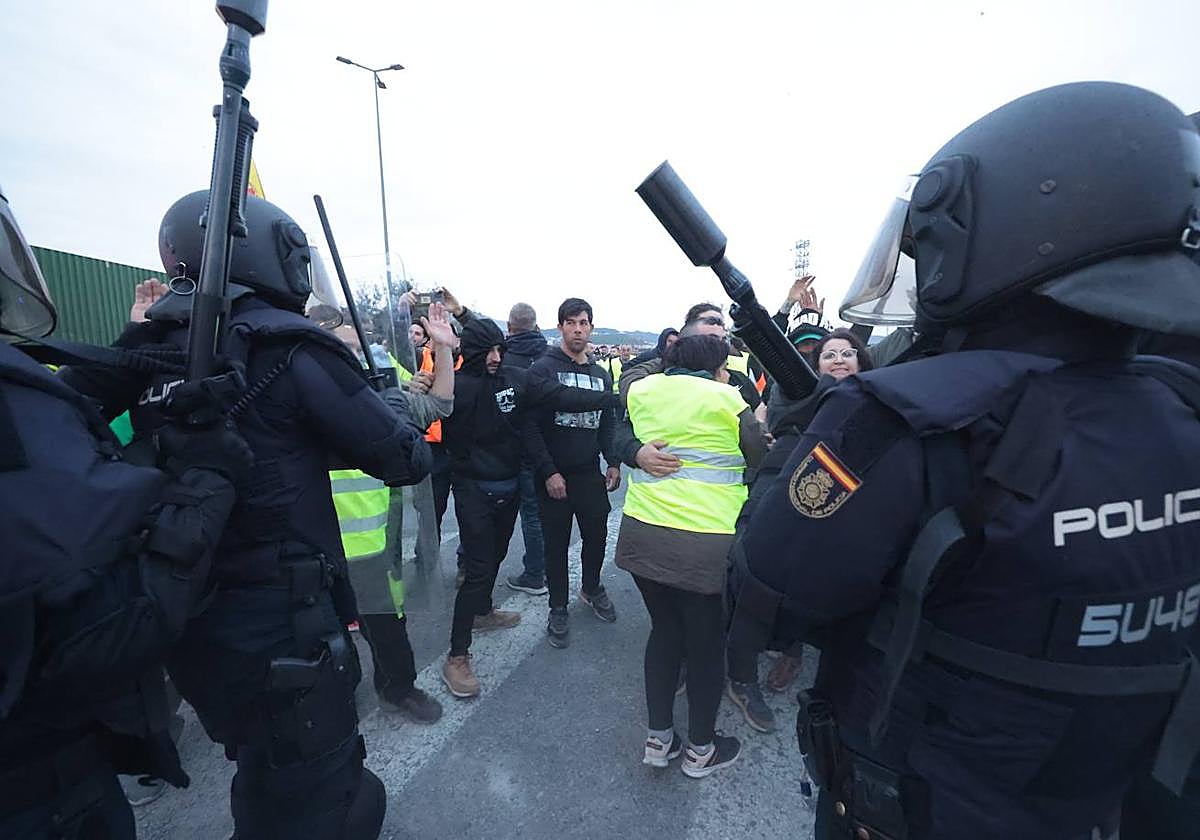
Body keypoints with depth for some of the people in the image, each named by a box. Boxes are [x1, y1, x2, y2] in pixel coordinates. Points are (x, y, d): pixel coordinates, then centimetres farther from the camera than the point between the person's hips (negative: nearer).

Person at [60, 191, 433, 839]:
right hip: (282, 632, -7)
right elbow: (407, 460, -14)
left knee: (262, 780, 30)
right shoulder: (290, 349, -17)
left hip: (188, 627, 7)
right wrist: (390, 399, 4)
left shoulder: (152, 353, 2)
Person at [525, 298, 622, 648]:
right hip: (554, 475, -4)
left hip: (591, 473, 5)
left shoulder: (601, 375, 11)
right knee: (557, 543, 8)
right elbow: (531, 425, -13)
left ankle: (592, 588, 41)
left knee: (597, 535, 14)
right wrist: (548, 472, -16)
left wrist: (613, 463, 4)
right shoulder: (543, 369, -7)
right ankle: (558, 609, 28)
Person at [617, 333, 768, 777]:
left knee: (665, 631, 22)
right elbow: (761, 462, 2)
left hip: (642, 533, 5)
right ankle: (700, 749, 34)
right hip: (706, 543, -4)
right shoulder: (725, 398, -5)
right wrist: (756, 425, 19)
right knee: (707, 644, 15)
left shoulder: (641, 389, 7)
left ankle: (658, 738, 34)